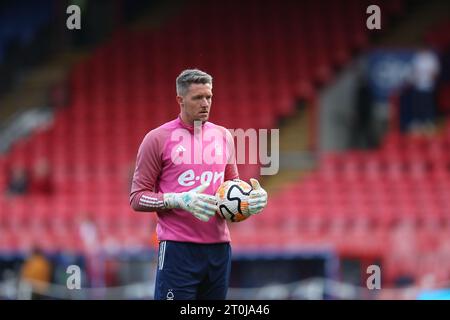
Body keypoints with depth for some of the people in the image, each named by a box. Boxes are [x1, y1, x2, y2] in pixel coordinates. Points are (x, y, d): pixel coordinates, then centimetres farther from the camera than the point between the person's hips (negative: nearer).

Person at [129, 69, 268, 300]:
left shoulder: (223, 136, 14)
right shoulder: (157, 139, -2)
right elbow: (137, 198, -3)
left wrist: (253, 196, 2)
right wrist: (179, 200, -18)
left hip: (219, 247, 5)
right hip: (178, 249, -5)